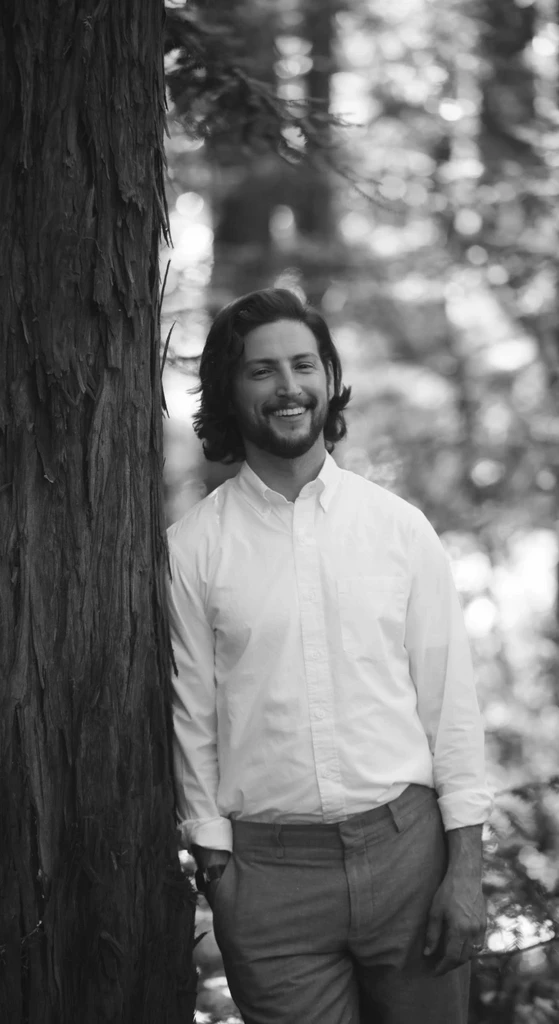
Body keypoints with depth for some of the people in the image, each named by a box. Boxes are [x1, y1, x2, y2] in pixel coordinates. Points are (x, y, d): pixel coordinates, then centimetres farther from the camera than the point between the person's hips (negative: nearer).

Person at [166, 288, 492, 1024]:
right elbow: (192, 719, 1)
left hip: (407, 845, 1)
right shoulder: (190, 548, -1)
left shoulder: (401, 528, 2)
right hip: (268, 868, -1)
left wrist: (466, 866, -3)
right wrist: (215, 866, -1)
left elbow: (450, 698, 2)